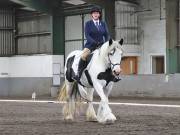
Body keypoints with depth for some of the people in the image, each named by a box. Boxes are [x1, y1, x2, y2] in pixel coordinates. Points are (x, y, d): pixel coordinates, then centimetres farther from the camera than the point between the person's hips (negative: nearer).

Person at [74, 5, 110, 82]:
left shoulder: (103, 24, 12)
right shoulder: (88, 23, 2)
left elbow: (107, 35, 10)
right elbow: (87, 35, -8)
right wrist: (95, 43, -21)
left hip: (101, 45, 4)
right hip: (90, 44, -4)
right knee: (83, 56, -30)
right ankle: (78, 74, -24)